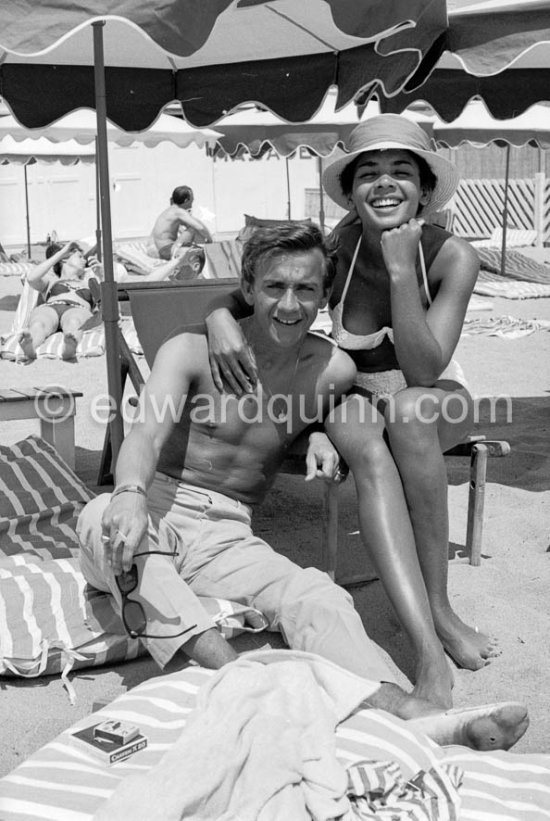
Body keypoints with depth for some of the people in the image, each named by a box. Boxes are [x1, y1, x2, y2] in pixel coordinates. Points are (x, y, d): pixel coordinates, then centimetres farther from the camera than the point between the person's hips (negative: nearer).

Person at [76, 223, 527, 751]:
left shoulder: (333, 369, 3)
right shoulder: (190, 351, -6)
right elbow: (147, 434, -21)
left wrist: (320, 439, 1)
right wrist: (130, 495, -44)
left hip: (225, 536, 2)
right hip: (152, 513, -2)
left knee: (315, 595, -26)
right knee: (102, 516, -37)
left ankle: (410, 714, -45)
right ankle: (228, 668, -53)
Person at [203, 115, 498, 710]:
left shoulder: (452, 257, -17)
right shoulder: (339, 245, -14)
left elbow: (424, 372, -26)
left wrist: (401, 270, -32)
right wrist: (219, 317, -28)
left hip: (432, 400, -1)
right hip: (355, 398, 1)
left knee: (408, 411, -38)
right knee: (367, 449, -36)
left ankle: (439, 607, -26)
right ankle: (429, 649, -40)